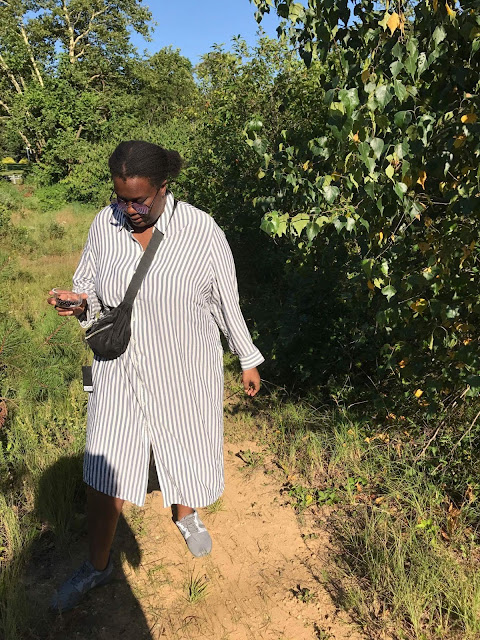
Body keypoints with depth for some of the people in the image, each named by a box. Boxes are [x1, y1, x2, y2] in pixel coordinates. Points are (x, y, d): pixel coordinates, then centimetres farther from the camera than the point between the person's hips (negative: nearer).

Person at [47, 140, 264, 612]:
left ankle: (185, 515, 55)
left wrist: (248, 359, 3)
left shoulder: (201, 231, -16)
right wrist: (79, 304, -17)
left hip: (185, 374, -2)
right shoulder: (104, 225, -7)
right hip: (119, 372, 2)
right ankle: (97, 566, 37)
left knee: (188, 450, 20)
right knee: (103, 473, 10)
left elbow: (226, 301, -6)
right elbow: (89, 287, 7)